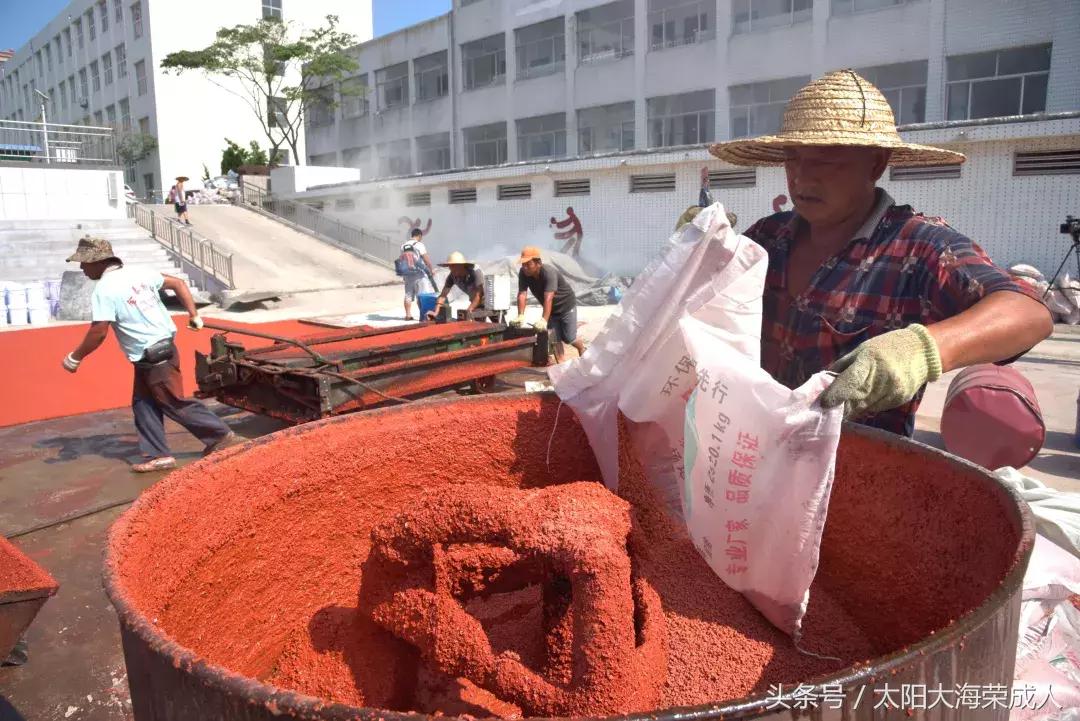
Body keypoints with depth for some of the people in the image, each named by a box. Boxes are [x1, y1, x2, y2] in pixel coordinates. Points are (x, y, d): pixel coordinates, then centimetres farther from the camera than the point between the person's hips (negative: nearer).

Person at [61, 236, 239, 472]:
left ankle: (221, 436, 9)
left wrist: (75, 357, -4)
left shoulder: (103, 290, -16)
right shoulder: (138, 274, 8)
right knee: (143, 404, 13)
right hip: (164, 348, 9)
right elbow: (178, 283, 12)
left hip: (153, 358, -9)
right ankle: (159, 455, 14)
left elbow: (98, 333, -19)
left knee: (175, 404, 2)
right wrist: (194, 315, 15)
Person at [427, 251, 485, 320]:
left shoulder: (476, 272, -29)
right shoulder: (452, 276, -14)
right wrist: (436, 312, -28)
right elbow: (443, 295, -14)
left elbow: (478, 296, -31)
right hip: (475, 303, 5)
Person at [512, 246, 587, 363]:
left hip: (566, 305, -5)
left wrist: (544, 319, -56)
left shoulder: (549, 272, -35)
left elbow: (548, 298, -46)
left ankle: (583, 351, 31)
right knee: (555, 339, 0)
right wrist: (520, 316, -39)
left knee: (569, 338, 1)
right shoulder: (523, 273, -18)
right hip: (551, 309, 6)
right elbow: (522, 294, -25)